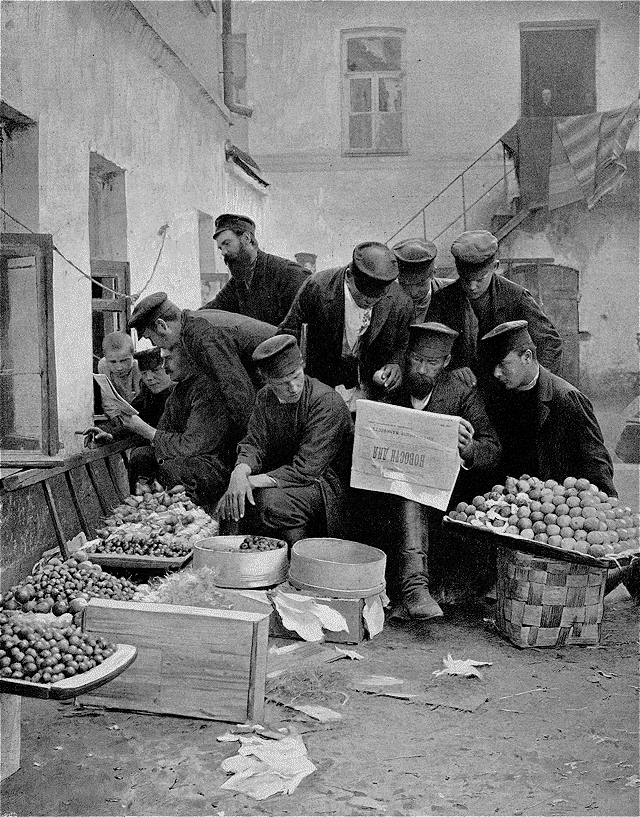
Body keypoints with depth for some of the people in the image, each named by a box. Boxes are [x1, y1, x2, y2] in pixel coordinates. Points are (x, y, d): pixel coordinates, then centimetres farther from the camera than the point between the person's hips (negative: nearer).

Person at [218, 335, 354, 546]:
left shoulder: (327, 403, -21)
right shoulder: (265, 398, 2)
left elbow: (305, 469, -25)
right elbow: (253, 444, -1)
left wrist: (251, 481, -28)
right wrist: (239, 474, -25)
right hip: (280, 477, 7)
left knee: (271, 502, -33)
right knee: (230, 506, -14)